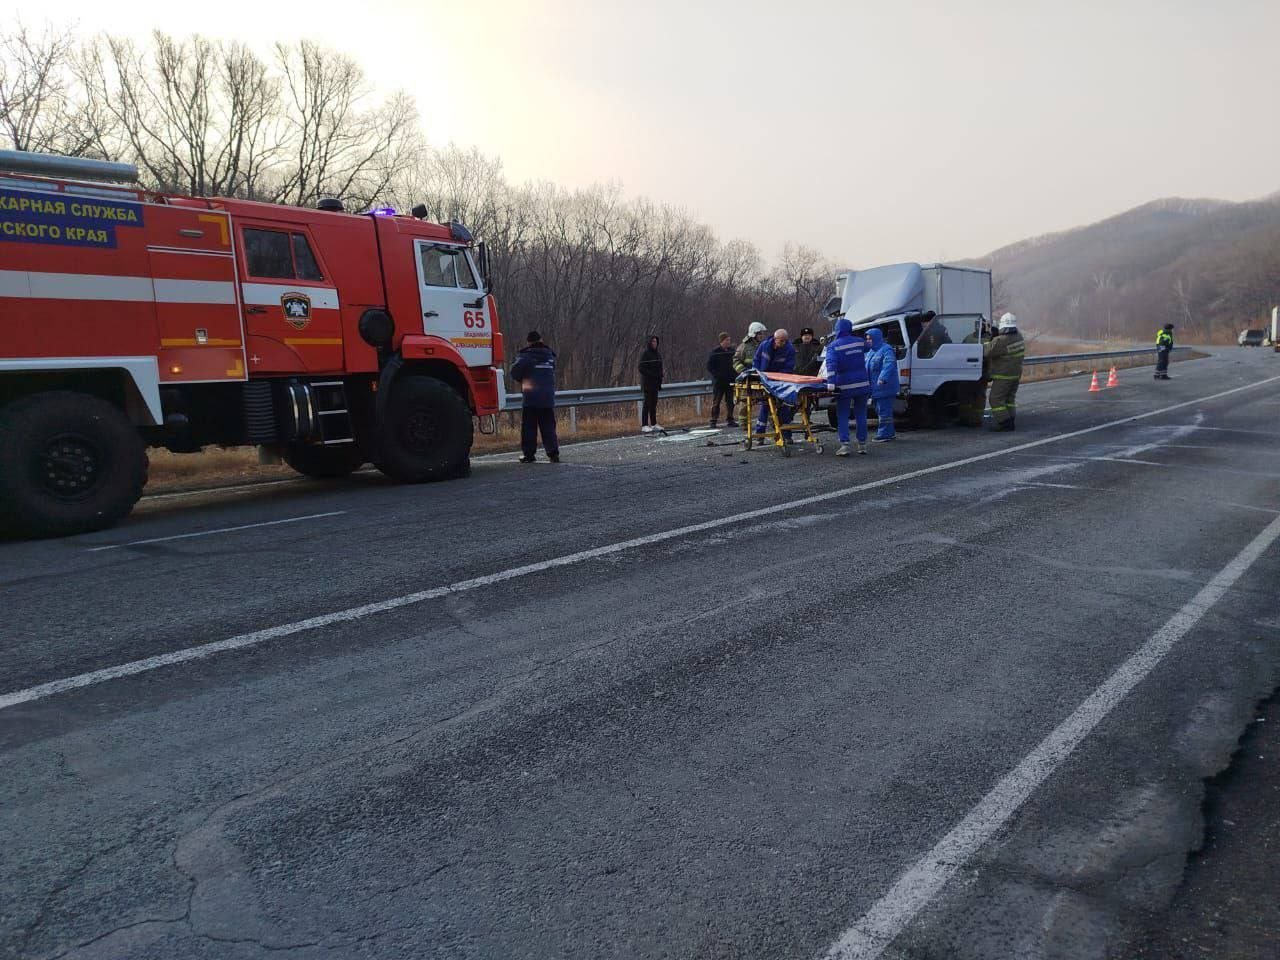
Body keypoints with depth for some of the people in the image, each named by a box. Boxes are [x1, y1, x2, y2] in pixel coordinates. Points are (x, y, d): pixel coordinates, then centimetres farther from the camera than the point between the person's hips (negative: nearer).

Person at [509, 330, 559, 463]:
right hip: (548, 398, 3)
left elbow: (515, 373, -11)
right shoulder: (550, 355, 10)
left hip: (530, 398, -3)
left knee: (528, 427, 3)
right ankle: (553, 453, 1)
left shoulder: (526, 355, -5)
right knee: (548, 427, 7)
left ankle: (528, 453, 3)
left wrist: (521, 380, 8)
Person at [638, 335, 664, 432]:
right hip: (647, 382, -7)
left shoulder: (658, 354, 12)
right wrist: (651, 374, -19)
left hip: (655, 383, 7)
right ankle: (644, 426, -9)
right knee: (647, 403, -9)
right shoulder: (645, 354, -9)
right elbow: (641, 368, -13)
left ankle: (654, 424, 16)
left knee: (654, 403, 9)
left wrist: (660, 382, 10)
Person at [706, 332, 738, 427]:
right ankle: (713, 420, 5)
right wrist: (717, 375, -13)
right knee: (716, 401, 0)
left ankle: (729, 420, 12)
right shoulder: (715, 352, -5)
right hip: (718, 381, -4)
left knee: (730, 401, 5)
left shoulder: (731, 351, 8)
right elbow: (709, 367, -3)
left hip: (730, 380, 4)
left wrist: (734, 375, 2)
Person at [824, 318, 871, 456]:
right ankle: (862, 444, 16)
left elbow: (831, 364, -21)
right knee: (861, 415, 12)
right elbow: (868, 346, 30)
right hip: (862, 385, 4)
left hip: (844, 387, -3)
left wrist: (831, 382, -28)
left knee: (842, 416, 1)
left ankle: (844, 445, -9)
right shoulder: (860, 341, 6)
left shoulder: (833, 346, -6)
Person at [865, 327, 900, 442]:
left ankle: (884, 434, -6)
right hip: (876, 388, 10)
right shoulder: (871, 352, 18)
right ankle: (890, 432, 24)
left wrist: (882, 378, -37)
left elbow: (889, 365, -26)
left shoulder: (886, 350, -12)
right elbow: (866, 366, 28)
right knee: (880, 410, 14)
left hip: (884, 388, -10)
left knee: (884, 410, -9)